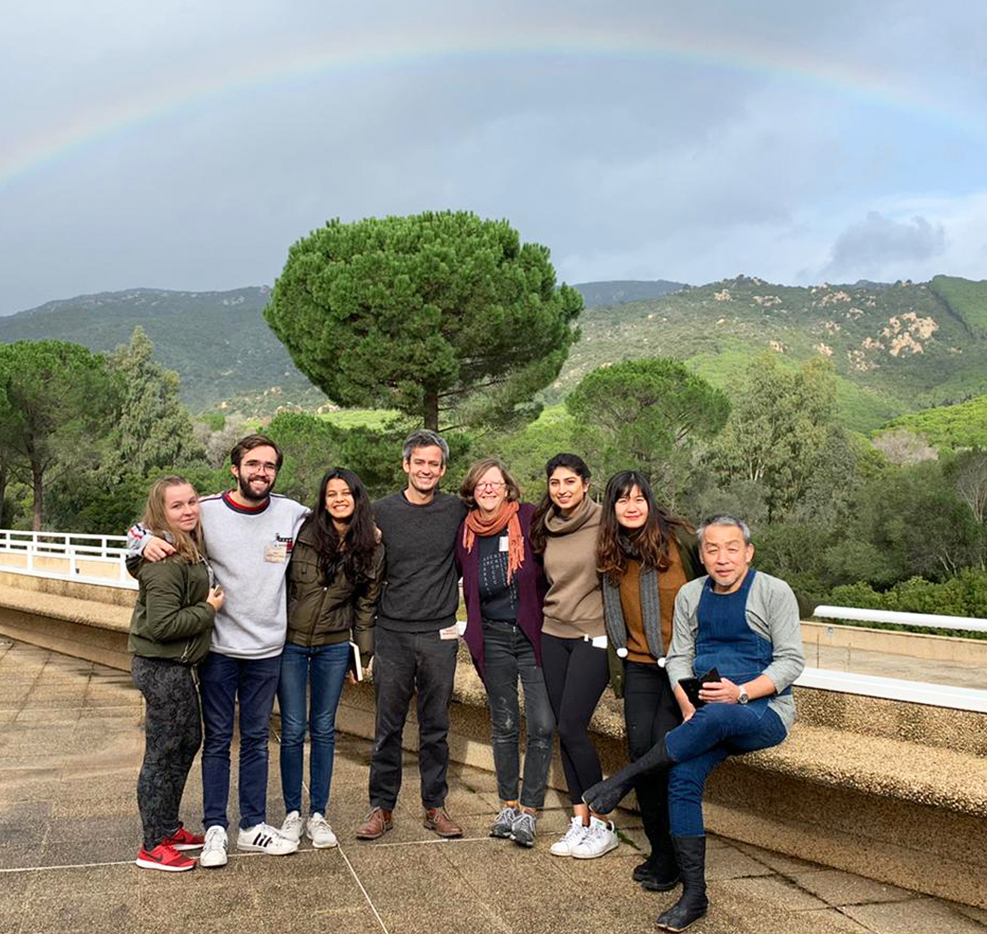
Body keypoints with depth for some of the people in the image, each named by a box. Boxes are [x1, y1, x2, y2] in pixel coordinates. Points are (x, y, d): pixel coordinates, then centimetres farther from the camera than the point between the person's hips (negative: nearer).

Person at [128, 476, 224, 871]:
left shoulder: (191, 549, 9)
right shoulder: (166, 561, -22)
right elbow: (162, 625, -26)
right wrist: (209, 609, -17)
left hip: (175, 665, 10)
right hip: (161, 668, -10)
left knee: (188, 741, 19)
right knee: (163, 751, 0)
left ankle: (169, 828, 33)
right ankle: (153, 846, 14)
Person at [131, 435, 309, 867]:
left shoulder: (293, 514, -2)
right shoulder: (206, 511, -8)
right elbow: (142, 527, 2)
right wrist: (147, 541, -20)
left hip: (267, 650, 2)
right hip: (219, 649, -2)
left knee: (256, 739, 14)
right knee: (218, 739, 9)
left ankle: (253, 826, 26)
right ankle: (215, 829, 22)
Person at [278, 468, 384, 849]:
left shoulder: (372, 550, -2)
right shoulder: (302, 534, -11)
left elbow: (365, 604, 7)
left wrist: (363, 655, 9)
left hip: (334, 648, 2)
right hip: (290, 643, -2)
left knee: (323, 728, 9)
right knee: (292, 729, 3)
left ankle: (318, 814, 20)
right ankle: (293, 812, 19)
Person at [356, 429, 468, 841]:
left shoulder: (456, 511, 2)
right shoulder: (383, 511, 2)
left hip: (440, 636, 0)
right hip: (392, 633, 0)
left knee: (436, 727, 10)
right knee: (388, 726, 6)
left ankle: (435, 806, 22)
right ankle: (381, 806, 19)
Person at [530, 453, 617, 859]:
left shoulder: (603, 523, -10)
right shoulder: (545, 528, 8)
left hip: (593, 635, -6)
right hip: (553, 635, 6)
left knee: (572, 728, -9)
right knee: (563, 730, 6)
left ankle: (602, 825, 5)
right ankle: (580, 822, 16)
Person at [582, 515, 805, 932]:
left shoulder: (774, 592, -4)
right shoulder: (690, 595, 10)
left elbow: (791, 659, -7)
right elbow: (678, 658, 9)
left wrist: (741, 693, -21)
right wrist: (688, 707, -9)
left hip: (765, 713, -4)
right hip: (709, 714, 4)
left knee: (716, 717, -37)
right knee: (682, 777, -22)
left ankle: (626, 778, -21)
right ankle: (694, 896, -11)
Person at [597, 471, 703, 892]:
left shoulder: (677, 537, -9)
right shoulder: (611, 554, 7)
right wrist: (618, 666, 15)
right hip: (640, 664, 4)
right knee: (640, 748, -2)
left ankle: (672, 858, 4)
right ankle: (658, 849, 16)